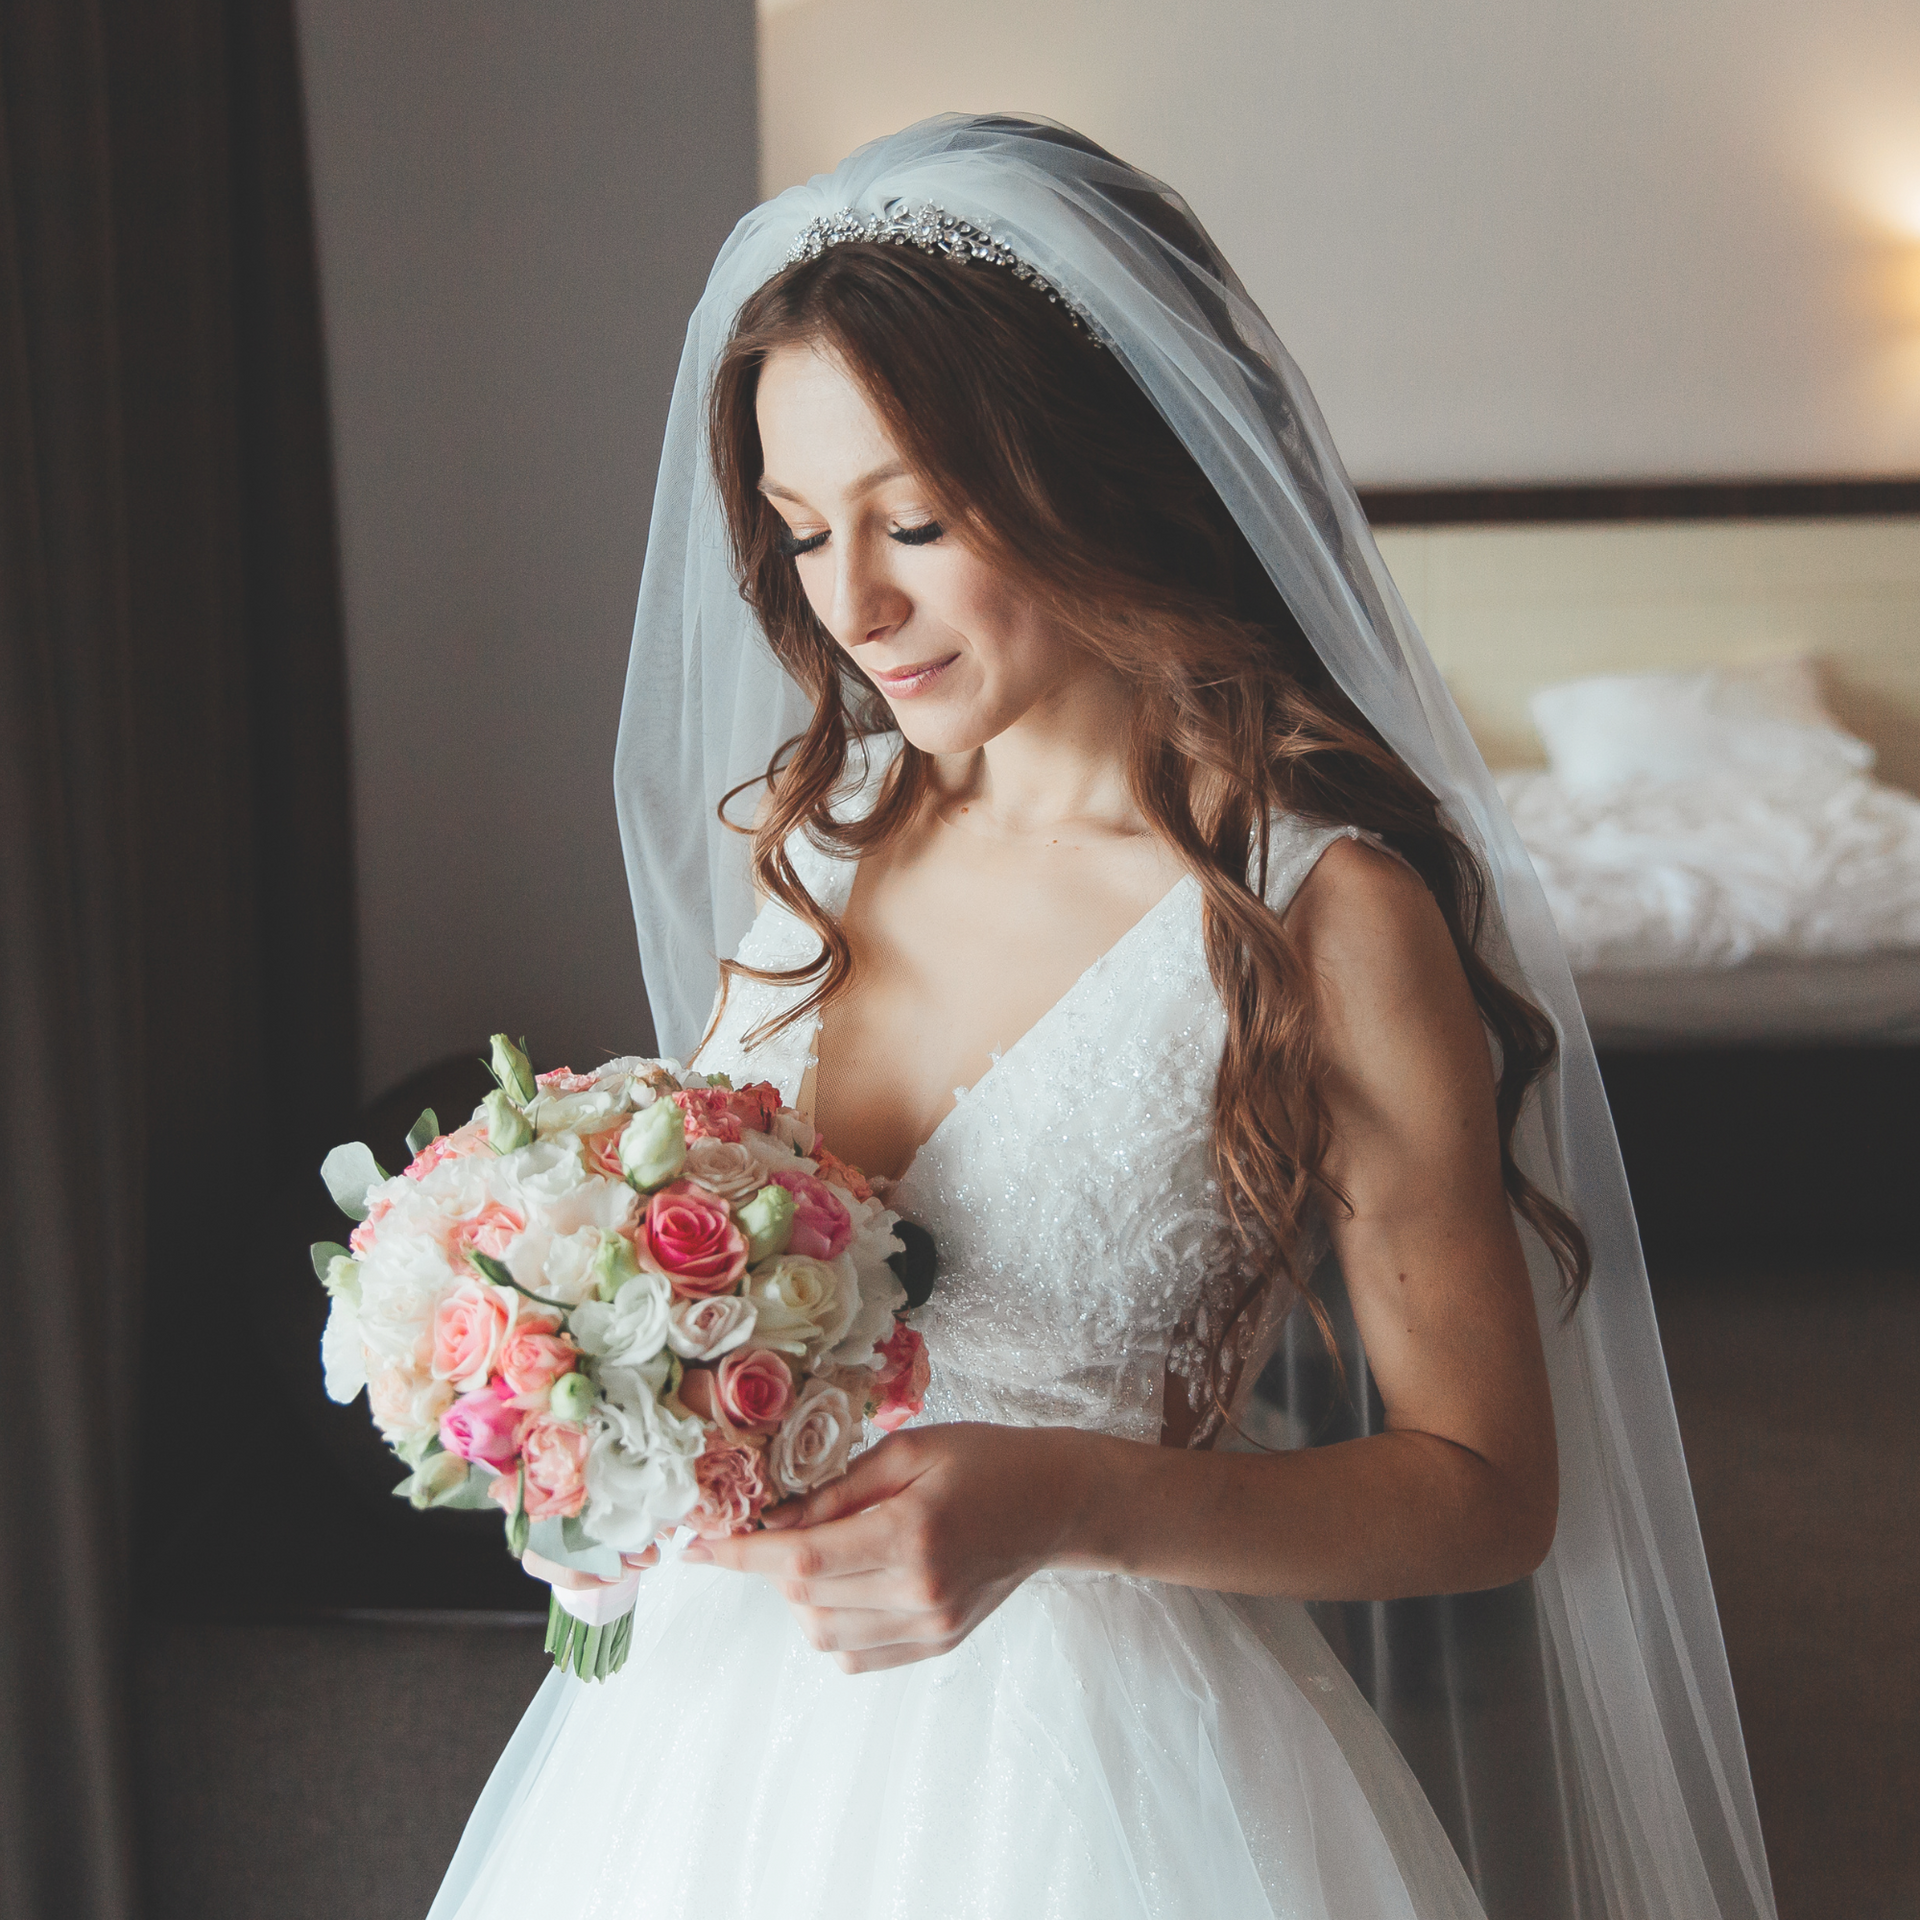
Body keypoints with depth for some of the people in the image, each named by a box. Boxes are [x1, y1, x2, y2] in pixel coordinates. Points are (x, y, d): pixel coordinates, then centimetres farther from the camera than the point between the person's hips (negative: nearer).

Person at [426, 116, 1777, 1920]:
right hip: (726, 1714, 5)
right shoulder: (810, 836, -1)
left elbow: (1487, 1485, -11)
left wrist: (1061, 1506, -24)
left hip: (1092, 1765, -5)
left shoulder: (1317, 914, -18)